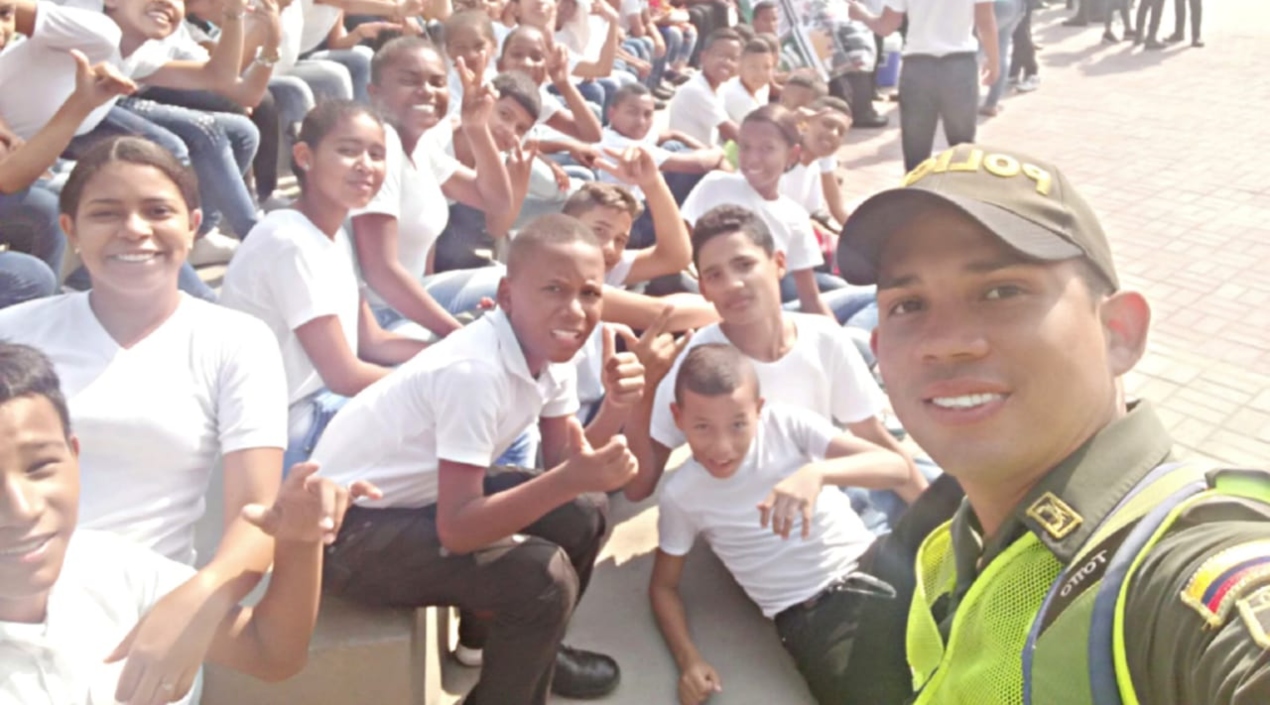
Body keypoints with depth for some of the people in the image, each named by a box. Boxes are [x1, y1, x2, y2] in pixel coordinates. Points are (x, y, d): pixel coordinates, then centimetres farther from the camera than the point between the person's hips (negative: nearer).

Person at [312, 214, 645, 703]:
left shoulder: (550, 350, -5)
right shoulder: (474, 370, -31)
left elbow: (564, 461, -3)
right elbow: (456, 528, -31)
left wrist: (614, 409, -20)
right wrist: (571, 479, -41)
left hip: (421, 498, 9)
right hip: (349, 528, -8)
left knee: (583, 513, 2)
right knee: (544, 574, -22)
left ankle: (529, 653, 25)